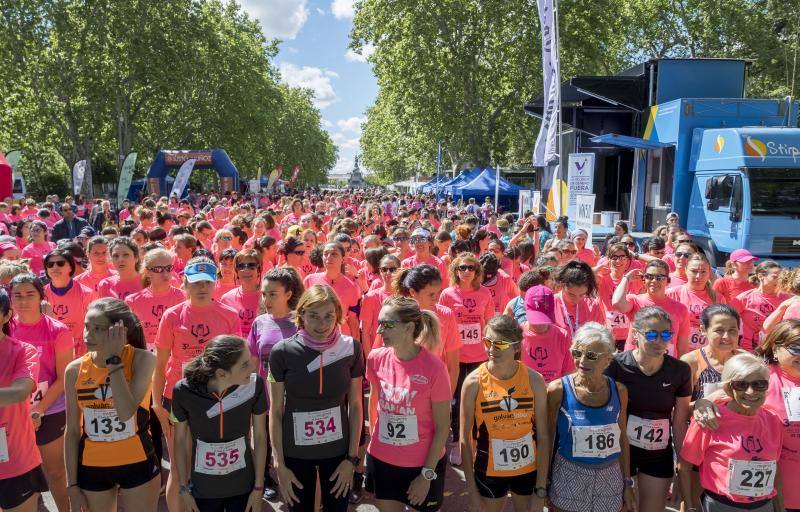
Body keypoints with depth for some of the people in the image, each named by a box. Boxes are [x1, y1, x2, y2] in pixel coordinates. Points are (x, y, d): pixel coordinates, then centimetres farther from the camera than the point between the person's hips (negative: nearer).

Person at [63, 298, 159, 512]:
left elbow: (126, 412, -27)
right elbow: (72, 430, 0)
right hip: (92, 468, 2)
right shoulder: (75, 370, -7)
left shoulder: (142, 359, -15)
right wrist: (72, 484, 2)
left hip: (138, 464, -2)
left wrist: (113, 359, -24)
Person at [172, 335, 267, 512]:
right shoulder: (184, 391, -19)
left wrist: (258, 487, -3)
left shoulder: (255, 384, -20)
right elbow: (180, 440, -4)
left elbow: (260, 436, -7)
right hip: (202, 489, 0)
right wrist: (184, 488, 1)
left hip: (243, 487, 0)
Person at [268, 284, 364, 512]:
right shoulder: (283, 352, -14)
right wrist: (279, 465, -5)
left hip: (338, 450, 1)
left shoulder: (351, 348, -10)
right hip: (296, 452, -1)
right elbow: (275, 411, -6)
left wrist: (352, 457, -2)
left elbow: (355, 405, -2)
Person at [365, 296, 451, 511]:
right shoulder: (376, 358, -9)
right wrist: (373, 437, 11)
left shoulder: (434, 367, -20)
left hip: (423, 464, -3)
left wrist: (427, 474, -10)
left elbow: (442, 427, -13)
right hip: (381, 461, 3)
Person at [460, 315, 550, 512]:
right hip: (489, 472, -1)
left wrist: (541, 490, -9)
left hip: (529, 470, 1)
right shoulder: (474, 382, -16)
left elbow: (543, 436, -8)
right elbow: (465, 438, -9)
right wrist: (471, 491, -8)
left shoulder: (534, 380, -13)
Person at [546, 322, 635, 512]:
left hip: (610, 480, 3)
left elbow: (622, 438, 8)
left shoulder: (619, 391, -3)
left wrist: (628, 483, 10)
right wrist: (544, 484, -2)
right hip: (568, 479, -2)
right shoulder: (558, 390, -13)